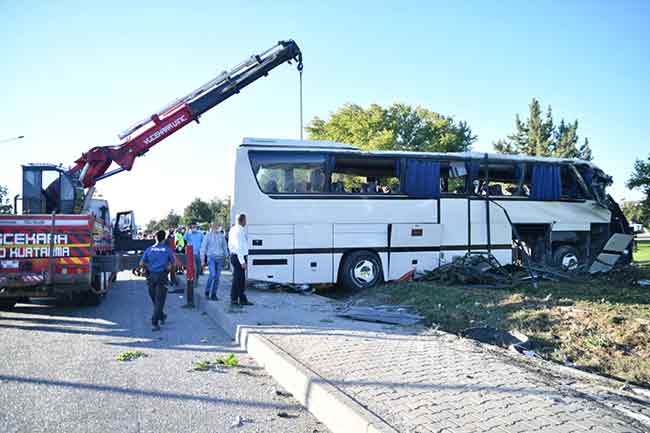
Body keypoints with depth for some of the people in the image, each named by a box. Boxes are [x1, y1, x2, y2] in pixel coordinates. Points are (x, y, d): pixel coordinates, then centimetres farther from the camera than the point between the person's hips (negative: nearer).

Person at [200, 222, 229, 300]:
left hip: (220, 258, 4)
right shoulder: (208, 236, 1)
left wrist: (226, 256, 13)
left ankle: (213, 294, 11)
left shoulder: (222, 236, 10)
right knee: (212, 275, -16)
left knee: (217, 277, 2)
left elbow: (225, 247, 18)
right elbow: (203, 247, 3)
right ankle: (207, 291, 2)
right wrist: (202, 259, -1)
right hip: (211, 257, -4)